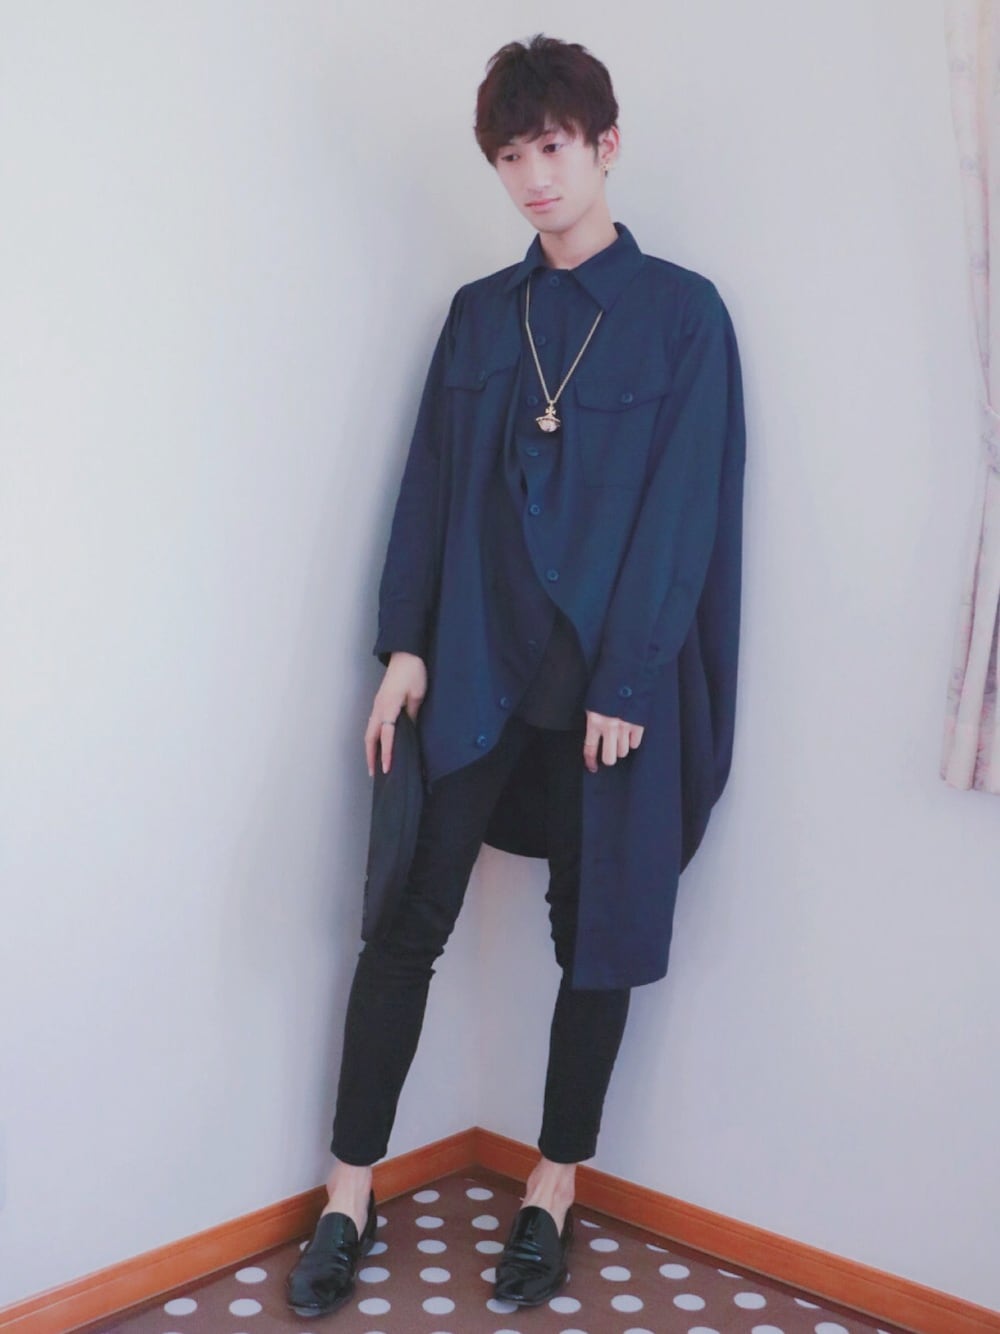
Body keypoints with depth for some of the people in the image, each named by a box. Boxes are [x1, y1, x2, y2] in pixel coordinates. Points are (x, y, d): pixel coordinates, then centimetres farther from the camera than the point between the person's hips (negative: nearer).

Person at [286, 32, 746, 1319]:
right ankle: (349, 1197, 13)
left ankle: (553, 1191, 25)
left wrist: (627, 682, -12)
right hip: (474, 666, 3)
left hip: (612, 680, -2)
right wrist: (404, 645, -1)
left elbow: (683, 510, -7)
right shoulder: (479, 313, 11)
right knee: (410, 922, 1)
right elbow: (430, 484, 8)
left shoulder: (682, 314, -1)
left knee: (597, 935, 8)